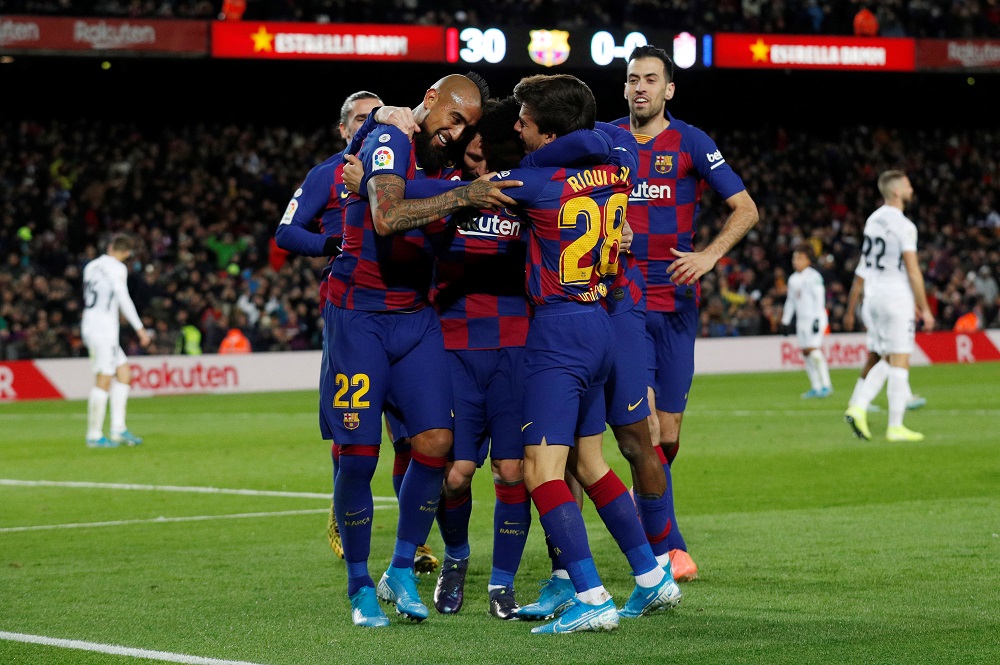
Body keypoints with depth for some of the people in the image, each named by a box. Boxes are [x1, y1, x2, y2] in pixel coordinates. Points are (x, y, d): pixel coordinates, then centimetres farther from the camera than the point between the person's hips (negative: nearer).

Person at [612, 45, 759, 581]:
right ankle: (669, 546, -9)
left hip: (674, 301, 0)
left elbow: (745, 208, 0)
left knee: (667, 435, 3)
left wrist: (709, 255, -14)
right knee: (643, 422, -13)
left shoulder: (690, 143, 1)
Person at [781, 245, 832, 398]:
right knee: (805, 352, 4)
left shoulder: (813, 276, -8)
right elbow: (790, 301, 21)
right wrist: (785, 321, 19)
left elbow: (819, 298, -12)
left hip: (814, 317, -8)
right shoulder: (793, 279, 14)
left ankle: (826, 385, -11)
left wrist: (817, 319, -17)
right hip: (801, 319, 8)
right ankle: (815, 387, 8)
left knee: (814, 349, -16)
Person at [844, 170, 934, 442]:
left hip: (874, 297, 8)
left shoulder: (872, 221, 11)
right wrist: (924, 309, -8)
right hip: (896, 298, -8)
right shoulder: (903, 226, -14)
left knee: (889, 361, 17)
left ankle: (858, 407, 2)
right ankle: (896, 427, 0)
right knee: (900, 361, -2)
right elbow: (913, 271, -15)